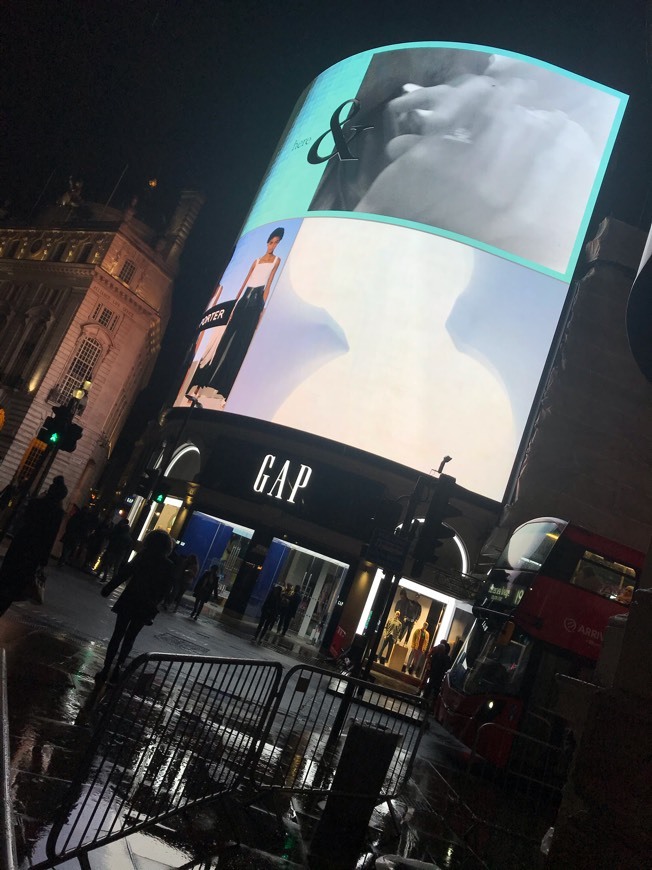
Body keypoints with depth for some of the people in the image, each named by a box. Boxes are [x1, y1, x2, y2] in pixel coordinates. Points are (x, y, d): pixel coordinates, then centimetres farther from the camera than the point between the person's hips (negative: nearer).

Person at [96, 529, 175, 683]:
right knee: (129, 638, 16)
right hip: (145, 607, 1)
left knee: (117, 635, 7)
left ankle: (106, 670, 5)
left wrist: (108, 588, 0)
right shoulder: (168, 566, -4)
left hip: (129, 601, -1)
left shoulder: (142, 557, -9)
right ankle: (117, 668, 17)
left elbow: (123, 574, -8)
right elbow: (164, 591, 1)